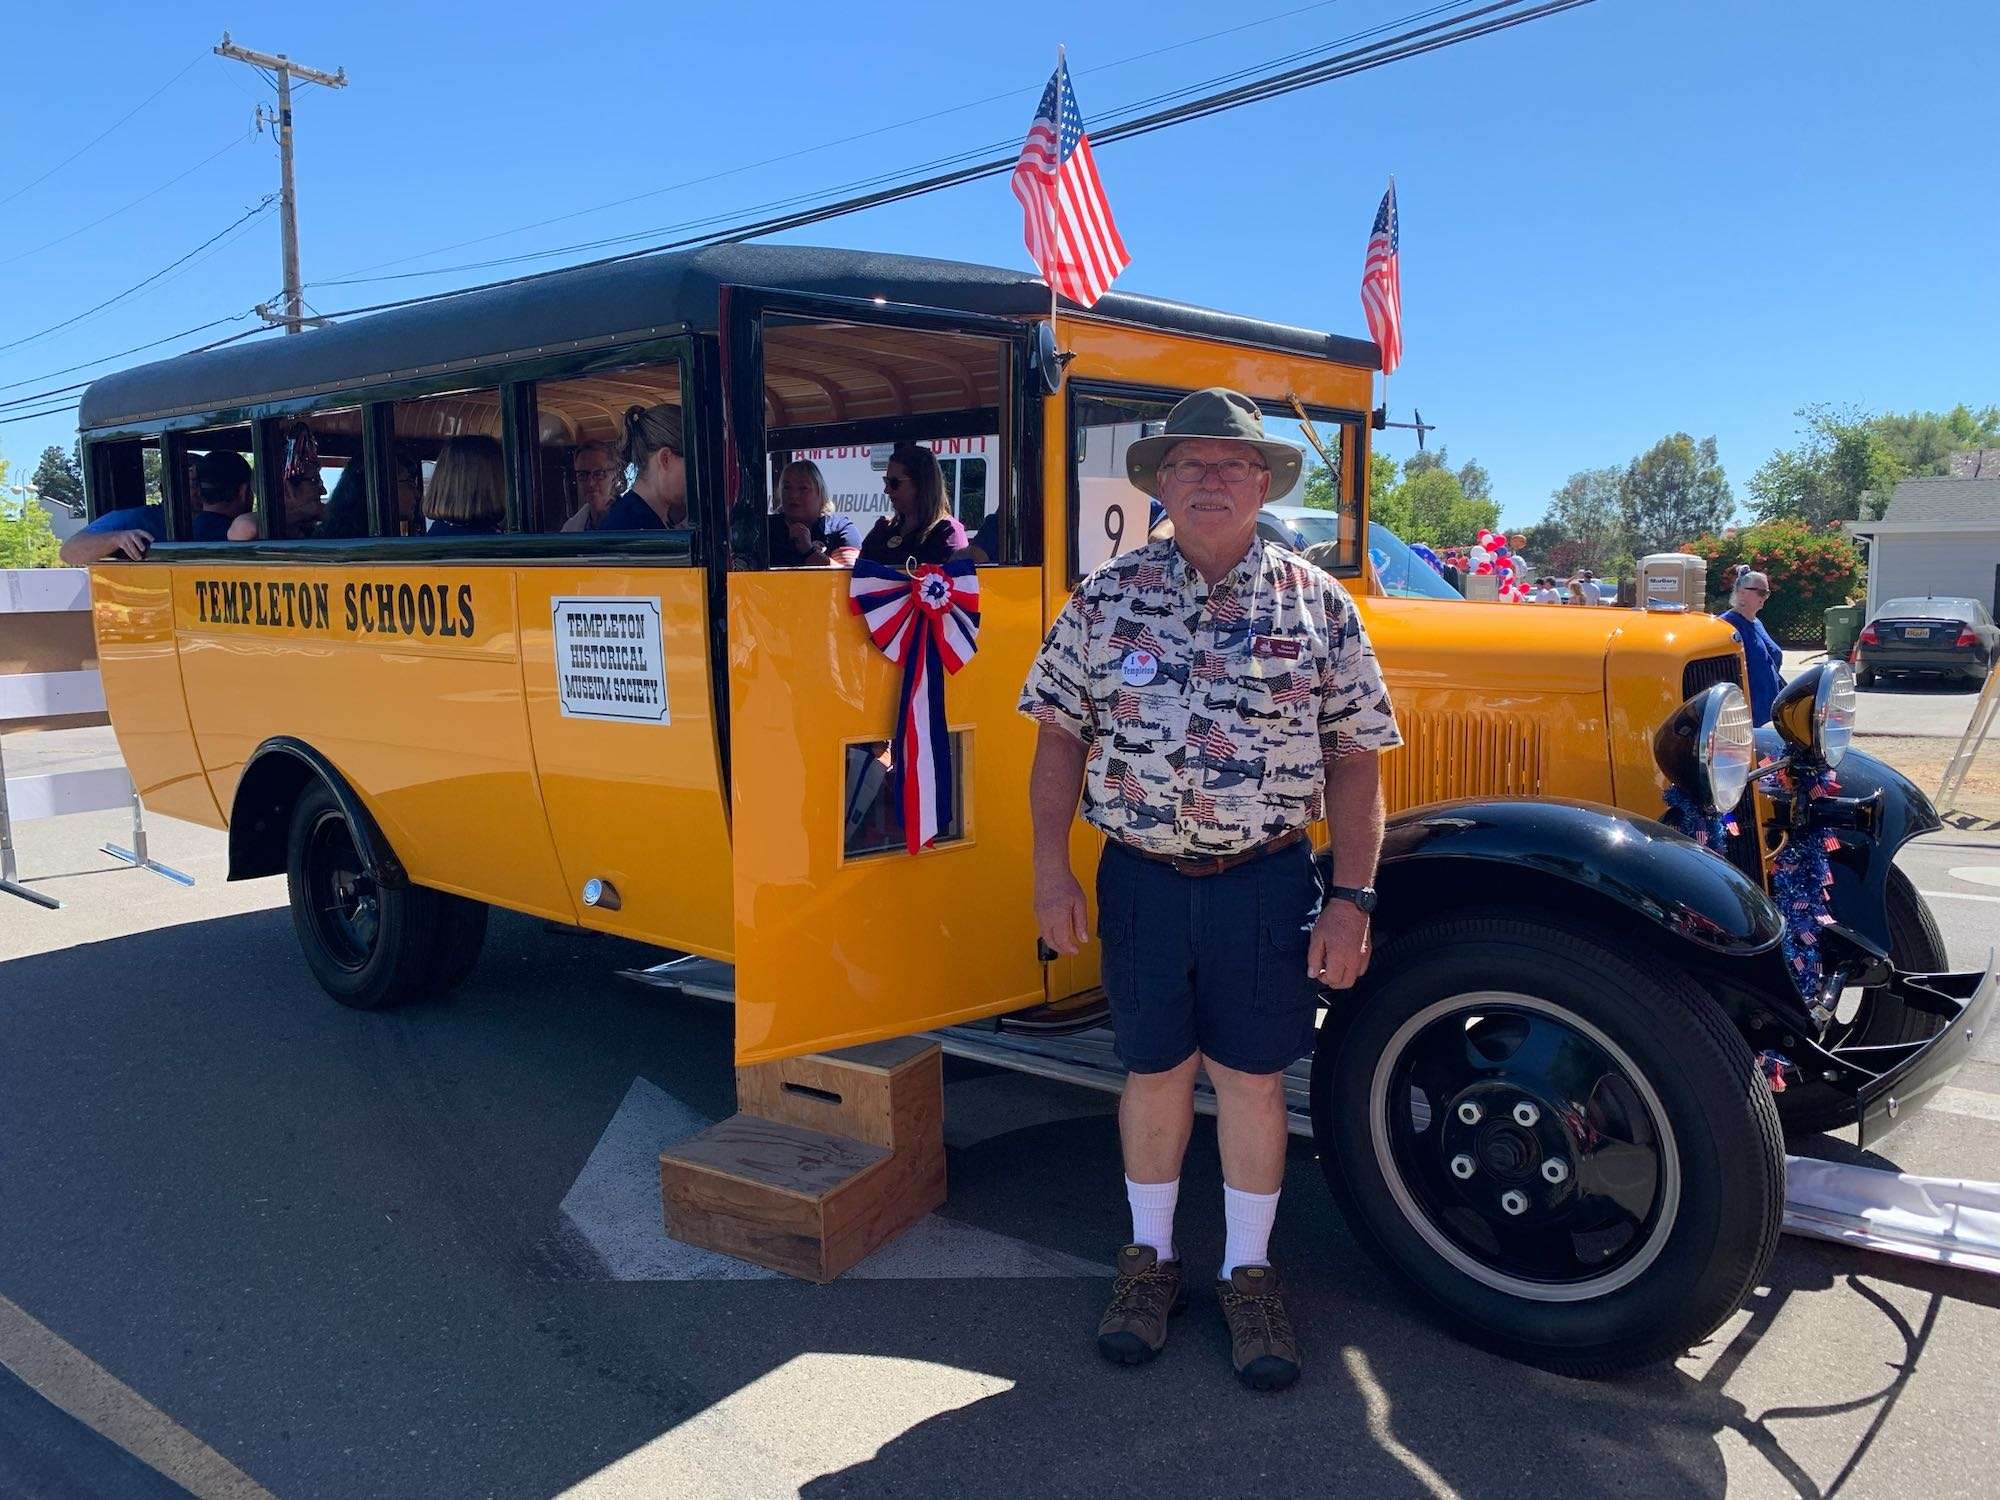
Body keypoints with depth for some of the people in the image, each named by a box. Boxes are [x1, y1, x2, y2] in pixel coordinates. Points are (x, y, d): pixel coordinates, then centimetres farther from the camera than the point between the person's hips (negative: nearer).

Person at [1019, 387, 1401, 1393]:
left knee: (1252, 1079, 10)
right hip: (1141, 880, 1)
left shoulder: (1317, 603, -1)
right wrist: (1050, 864, -4)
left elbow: (1354, 761, 0)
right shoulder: (1106, 597, 1)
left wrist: (1350, 899, -6)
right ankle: (1150, 1260, 33)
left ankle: (1248, 1274, 29)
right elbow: (1062, 735, 3)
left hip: (1266, 884, 0)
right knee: (1155, 1073, 13)